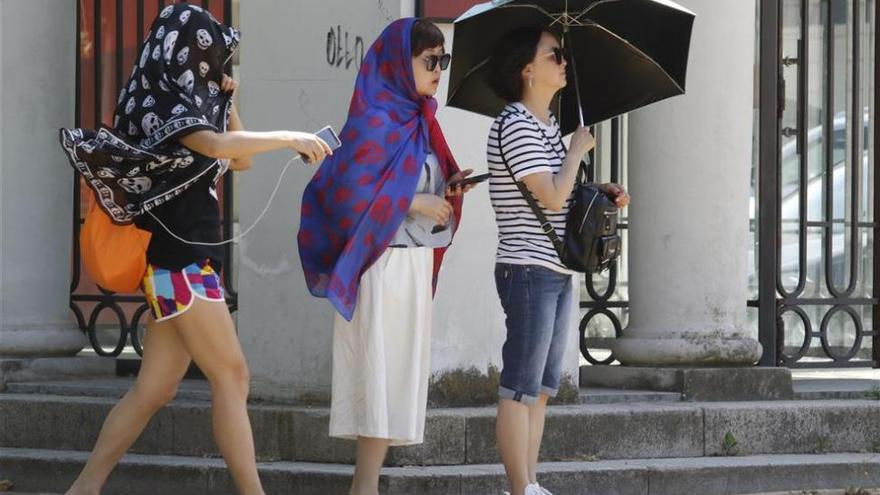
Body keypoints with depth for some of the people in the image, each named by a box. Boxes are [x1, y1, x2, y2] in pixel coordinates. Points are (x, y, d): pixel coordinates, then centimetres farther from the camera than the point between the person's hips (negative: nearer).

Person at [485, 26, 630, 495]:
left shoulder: (547, 123, 15)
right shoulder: (515, 124, -14)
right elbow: (551, 197, -20)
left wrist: (601, 192, 9)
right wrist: (578, 149, -6)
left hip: (557, 272, 10)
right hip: (528, 271, -10)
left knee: (541, 386, 12)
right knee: (520, 387, -6)